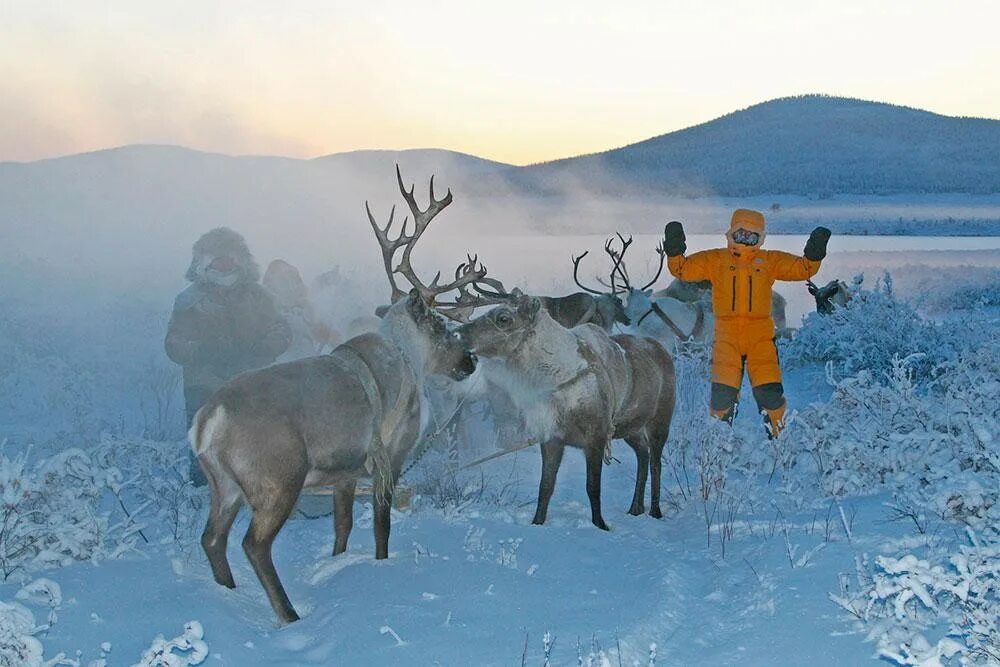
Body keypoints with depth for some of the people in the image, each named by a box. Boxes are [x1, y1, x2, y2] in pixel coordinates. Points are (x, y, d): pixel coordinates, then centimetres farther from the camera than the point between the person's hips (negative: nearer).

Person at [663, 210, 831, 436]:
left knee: (770, 392, -6)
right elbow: (684, 269, 4)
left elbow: (802, 269, 4)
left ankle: (780, 435, 14)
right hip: (726, 337, 0)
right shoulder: (715, 260, 9)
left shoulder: (770, 261, 11)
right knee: (722, 394, -4)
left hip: (760, 337, 0)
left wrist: (813, 254, -14)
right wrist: (675, 252, -14)